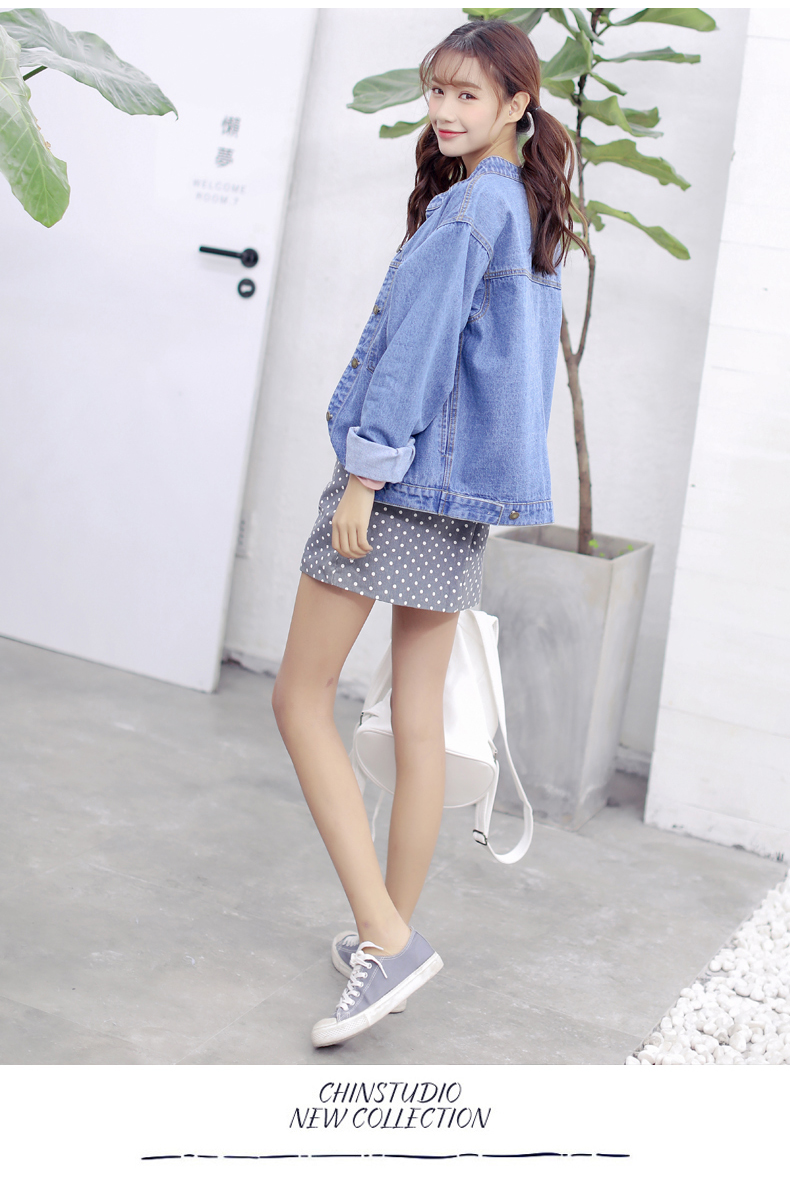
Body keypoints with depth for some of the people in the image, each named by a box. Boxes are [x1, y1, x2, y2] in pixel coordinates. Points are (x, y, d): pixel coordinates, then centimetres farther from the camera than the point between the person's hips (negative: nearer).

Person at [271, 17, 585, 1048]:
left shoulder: (469, 204, -12)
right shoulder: (533, 211, 16)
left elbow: (420, 344, -18)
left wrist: (363, 476, -17)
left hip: (398, 476, -9)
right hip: (463, 499, 9)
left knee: (302, 699, -2)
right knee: (419, 722, 11)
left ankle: (387, 938, -8)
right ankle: (389, 941, 20)